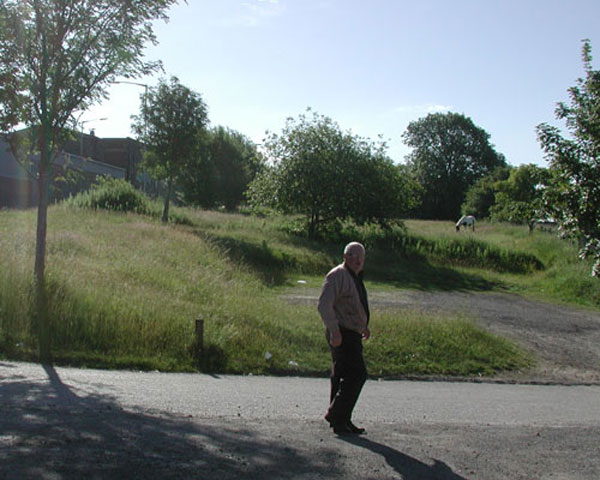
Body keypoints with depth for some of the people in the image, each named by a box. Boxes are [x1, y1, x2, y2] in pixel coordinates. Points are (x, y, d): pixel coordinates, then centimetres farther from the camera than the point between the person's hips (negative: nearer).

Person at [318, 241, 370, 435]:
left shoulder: (356, 277, 17)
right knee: (357, 374, -12)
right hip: (342, 335, -10)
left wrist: (364, 326, 31)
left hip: (351, 334, 10)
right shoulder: (337, 276, -15)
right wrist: (334, 330, -28)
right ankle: (336, 414, -5)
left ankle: (341, 421, 19)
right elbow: (324, 305, -24)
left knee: (342, 377, 12)